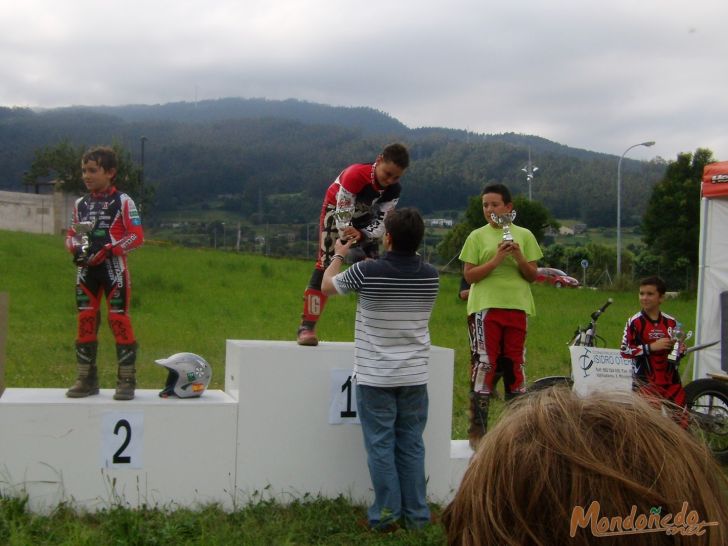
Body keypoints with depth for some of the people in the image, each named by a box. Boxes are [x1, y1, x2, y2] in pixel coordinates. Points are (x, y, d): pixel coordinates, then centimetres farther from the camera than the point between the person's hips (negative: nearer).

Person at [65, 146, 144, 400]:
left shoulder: (122, 201, -4)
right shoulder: (80, 203, 12)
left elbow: (137, 235, -8)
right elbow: (71, 235, 16)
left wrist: (108, 250, -18)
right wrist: (76, 248, -7)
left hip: (113, 267, -5)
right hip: (86, 268, 5)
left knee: (119, 320, -5)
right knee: (85, 321, 7)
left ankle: (127, 380, 2)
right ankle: (87, 378, 17)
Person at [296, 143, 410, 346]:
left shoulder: (393, 190, -18)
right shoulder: (355, 175, -36)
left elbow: (381, 223, -20)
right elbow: (343, 217, -33)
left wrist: (362, 235, -39)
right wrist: (348, 247, -36)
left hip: (364, 217, 5)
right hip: (337, 210, -5)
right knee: (326, 263, -17)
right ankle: (306, 327, -15)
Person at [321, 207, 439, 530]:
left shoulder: (368, 271, -14)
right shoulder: (431, 276, -3)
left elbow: (327, 286, 5)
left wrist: (339, 255, 22)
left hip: (375, 377, -3)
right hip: (415, 376, 4)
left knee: (381, 446, 5)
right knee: (411, 446, 10)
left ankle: (386, 514, 9)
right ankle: (416, 515, 16)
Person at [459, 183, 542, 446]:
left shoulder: (524, 235, 8)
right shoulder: (477, 236, 3)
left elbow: (532, 276, 7)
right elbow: (469, 275, -3)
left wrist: (519, 257, -12)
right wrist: (496, 260, -15)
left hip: (516, 307, 2)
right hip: (485, 307, -2)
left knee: (515, 365, 8)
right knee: (484, 364, -5)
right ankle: (477, 427, 0)